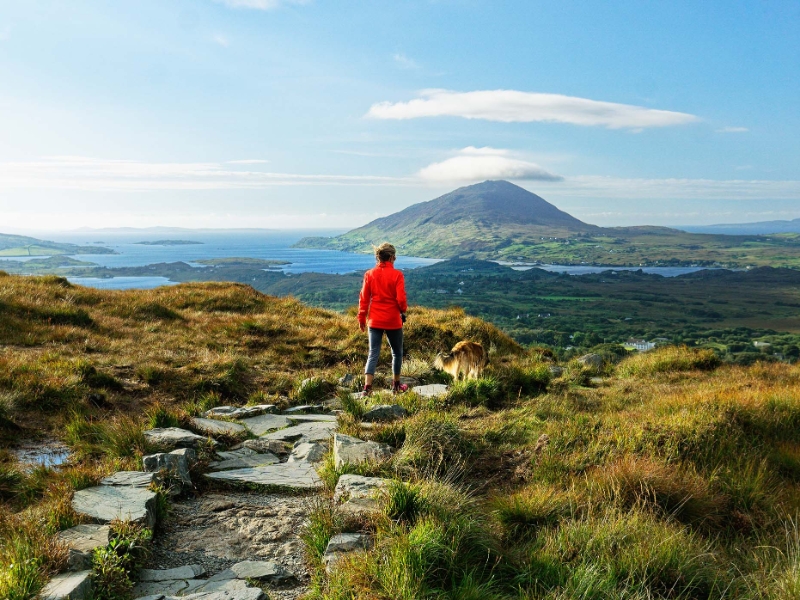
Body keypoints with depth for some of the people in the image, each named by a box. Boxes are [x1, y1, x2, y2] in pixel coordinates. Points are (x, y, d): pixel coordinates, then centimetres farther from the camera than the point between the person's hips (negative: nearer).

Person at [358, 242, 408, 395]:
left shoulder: (369, 274, -2)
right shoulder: (397, 274, -11)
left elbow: (363, 298, 0)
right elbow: (401, 299, -13)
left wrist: (361, 318, 9)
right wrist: (403, 310, 8)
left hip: (374, 321, 2)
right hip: (393, 320, -2)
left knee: (373, 354, 4)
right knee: (397, 352, 16)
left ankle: (367, 387, -8)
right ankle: (396, 385, 25)